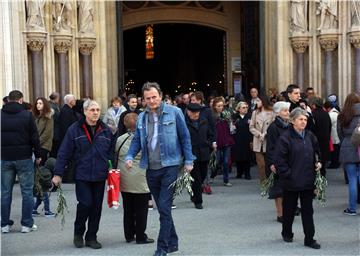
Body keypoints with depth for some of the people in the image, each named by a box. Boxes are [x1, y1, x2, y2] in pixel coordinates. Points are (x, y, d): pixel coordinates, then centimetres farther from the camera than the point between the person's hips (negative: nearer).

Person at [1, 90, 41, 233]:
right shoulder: (27, 115, -7)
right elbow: (34, 137, -6)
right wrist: (38, 155, 4)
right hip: (23, 158, -3)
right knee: (27, 191, 4)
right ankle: (27, 224, 5)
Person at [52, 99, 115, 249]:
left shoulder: (106, 131, 7)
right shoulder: (75, 129, -4)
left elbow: (111, 152, 13)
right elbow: (64, 153, -4)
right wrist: (58, 173, -6)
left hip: (100, 176, 4)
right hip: (82, 175, -3)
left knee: (97, 206, 7)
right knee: (85, 204, -8)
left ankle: (91, 237, 21)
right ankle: (78, 233, 17)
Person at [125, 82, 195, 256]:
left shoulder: (174, 112, -4)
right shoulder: (142, 117, 9)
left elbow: (185, 137, 0)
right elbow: (137, 140, 12)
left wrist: (188, 161, -2)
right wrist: (129, 157, -5)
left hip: (170, 166, -5)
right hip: (151, 169, 5)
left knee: (164, 207, -9)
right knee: (162, 208, 13)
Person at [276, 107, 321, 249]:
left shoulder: (310, 136, 6)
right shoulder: (285, 137, -11)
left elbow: (317, 152, 23)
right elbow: (279, 159, -13)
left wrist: (318, 162, 8)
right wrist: (287, 174, -14)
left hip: (308, 180, 4)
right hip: (291, 181, -4)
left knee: (307, 210, 6)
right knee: (289, 208, 12)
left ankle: (309, 239, 10)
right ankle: (287, 233, 31)